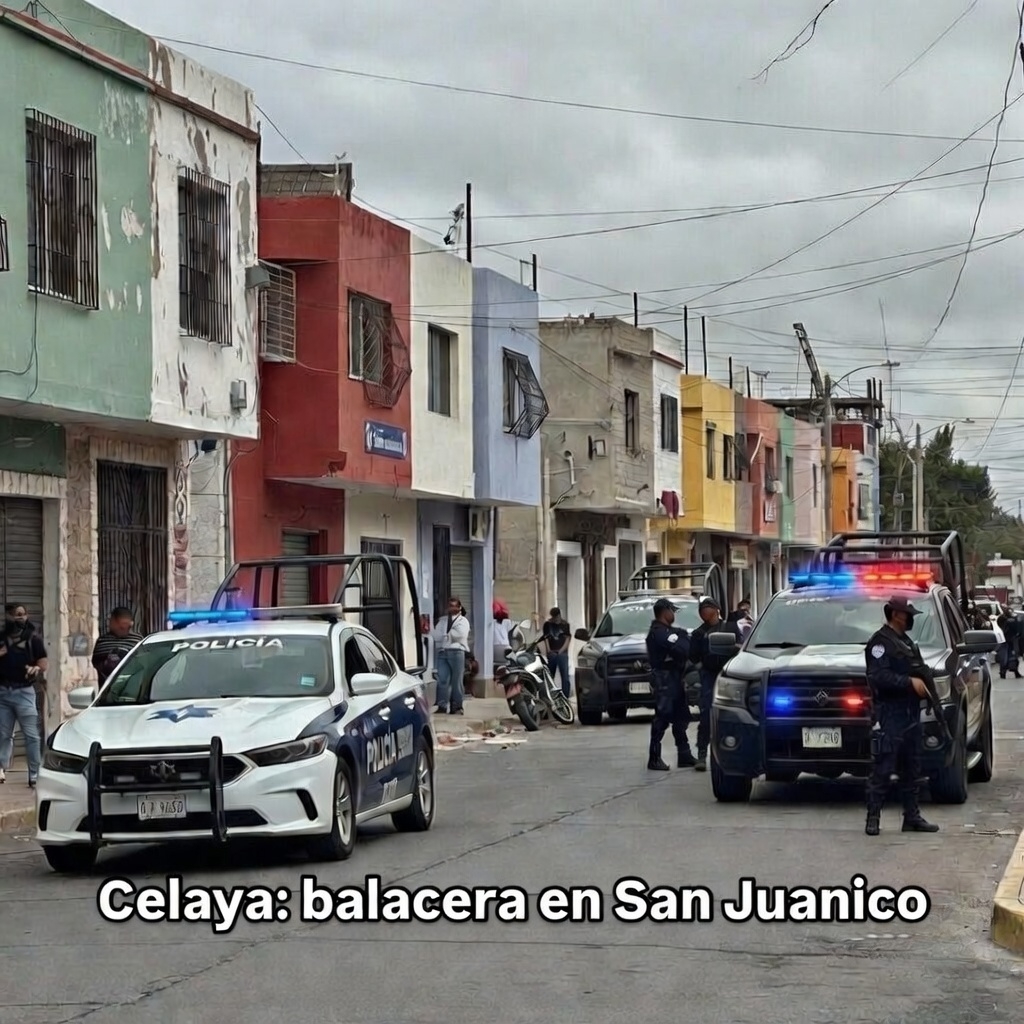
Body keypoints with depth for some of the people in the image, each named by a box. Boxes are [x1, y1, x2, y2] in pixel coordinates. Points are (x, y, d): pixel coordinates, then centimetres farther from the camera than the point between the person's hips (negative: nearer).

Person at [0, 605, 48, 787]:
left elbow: (43, 665, 3)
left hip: (24, 691, -3)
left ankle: (35, 774, -6)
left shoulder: (32, 639, 2)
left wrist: (36, 668, -19)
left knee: (31, 734, -6)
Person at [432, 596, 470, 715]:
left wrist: (445, 636, -1)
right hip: (442, 651, 3)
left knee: (457, 681, -1)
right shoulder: (442, 620, 20)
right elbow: (436, 636, 9)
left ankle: (457, 706, 5)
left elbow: (460, 634, -10)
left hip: (456, 652, -3)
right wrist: (449, 636, -7)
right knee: (442, 680, -5)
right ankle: (442, 705, -6)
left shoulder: (463, 621, 7)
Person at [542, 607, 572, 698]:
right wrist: (549, 650, -7)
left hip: (562, 654, -1)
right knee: (550, 677, 8)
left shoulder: (565, 625, 7)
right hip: (551, 654, 1)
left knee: (565, 677, -9)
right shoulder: (548, 624, 10)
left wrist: (561, 650, -7)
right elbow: (546, 638, 5)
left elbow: (567, 639, 4)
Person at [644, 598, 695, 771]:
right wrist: (684, 638, -6)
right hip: (664, 677, -11)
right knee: (663, 717, -9)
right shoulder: (659, 632, -15)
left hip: (673, 677, 11)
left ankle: (684, 756, 19)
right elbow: (680, 650, -24)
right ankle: (654, 758, -8)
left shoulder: (666, 631, 18)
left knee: (680, 717, 13)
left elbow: (684, 651, 14)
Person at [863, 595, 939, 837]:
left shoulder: (907, 642, 21)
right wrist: (910, 682, -24)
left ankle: (912, 817, 16)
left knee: (911, 770, 11)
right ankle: (873, 817, -5)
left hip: (910, 715, 9)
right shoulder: (880, 642, -8)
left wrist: (925, 685, 6)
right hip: (889, 717, -9)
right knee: (882, 770, -8)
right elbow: (878, 677, -20)